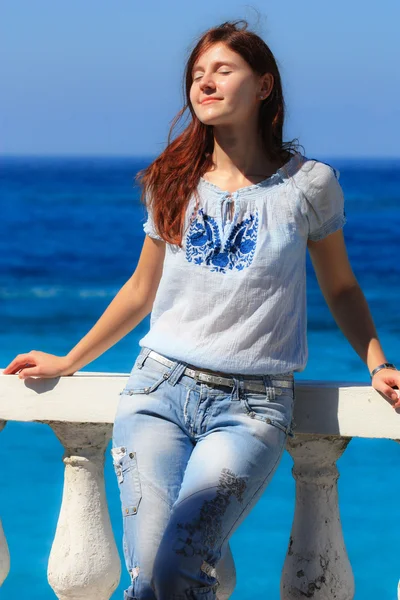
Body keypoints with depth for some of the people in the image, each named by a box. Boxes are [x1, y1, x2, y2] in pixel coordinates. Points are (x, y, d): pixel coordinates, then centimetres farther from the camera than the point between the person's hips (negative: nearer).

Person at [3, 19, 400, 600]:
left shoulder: (308, 183, 3)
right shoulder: (173, 183, 10)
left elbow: (340, 287, 16)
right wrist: (69, 361, 27)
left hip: (252, 405, -2)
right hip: (159, 388, 2)